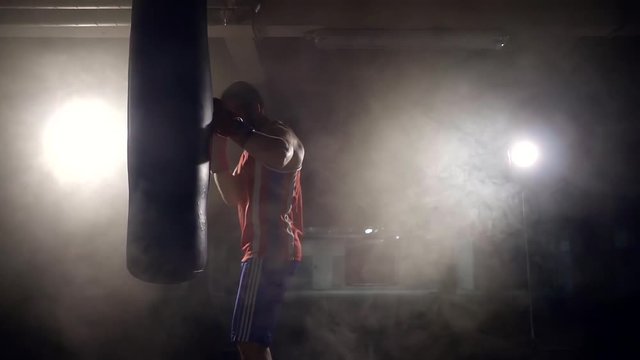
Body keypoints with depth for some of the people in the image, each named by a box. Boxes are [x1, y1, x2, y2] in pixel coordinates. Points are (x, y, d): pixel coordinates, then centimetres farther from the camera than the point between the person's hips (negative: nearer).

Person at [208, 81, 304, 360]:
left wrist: (234, 129, -26)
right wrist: (218, 153, 10)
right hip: (265, 250, 11)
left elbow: (280, 155, -33)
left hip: (270, 250, -11)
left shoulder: (280, 134, -7)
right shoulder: (253, 150, 24)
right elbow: (233, 197, 21)